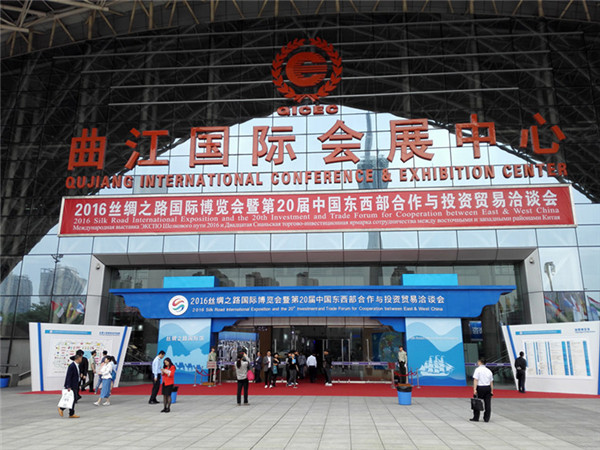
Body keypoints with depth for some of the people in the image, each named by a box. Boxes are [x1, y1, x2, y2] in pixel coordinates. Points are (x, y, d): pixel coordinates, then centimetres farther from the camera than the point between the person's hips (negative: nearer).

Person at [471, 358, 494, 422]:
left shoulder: (478, 369, -6)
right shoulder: (489, 371, 10)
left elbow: (475, 380, -14)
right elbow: (491, 382, 10)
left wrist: (474, 389, -16)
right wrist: (491, 391, 15)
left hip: (480, 387, -5)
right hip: (488, 388, 5)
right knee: (487, 404, 8)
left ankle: (476, 418, 8)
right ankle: (486, 418, 11)